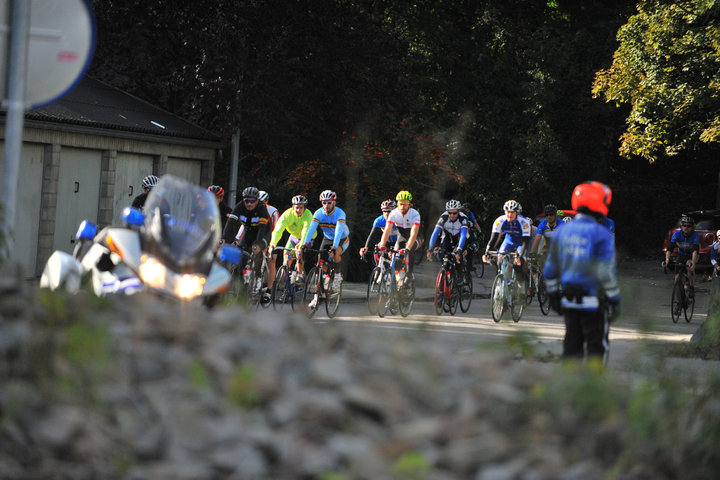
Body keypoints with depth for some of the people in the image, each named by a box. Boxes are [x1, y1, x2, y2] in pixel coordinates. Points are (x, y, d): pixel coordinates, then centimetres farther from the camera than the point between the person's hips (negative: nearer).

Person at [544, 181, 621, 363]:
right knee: (597, 346, 1)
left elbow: (551, 268, 12)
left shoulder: (562, 231, 7)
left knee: (572, 346, 13)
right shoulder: (601, 234, -13)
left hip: (569, 300, 6)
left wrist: (553, 294, 22)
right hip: (593, 300, -6)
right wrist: (614, 299, -6)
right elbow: (606, 272, -15)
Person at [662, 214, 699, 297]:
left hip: (691, 256, -2)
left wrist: (693, 263, -55)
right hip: (681, 255, 2)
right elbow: (670, 248, -29)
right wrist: (667, 260, -45)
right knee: (677, 276, -11)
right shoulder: (677, 234, -22)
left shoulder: (695, 236, -28)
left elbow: (695, 251, -39)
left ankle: (692, 288, -21)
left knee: (690, 267, -34)